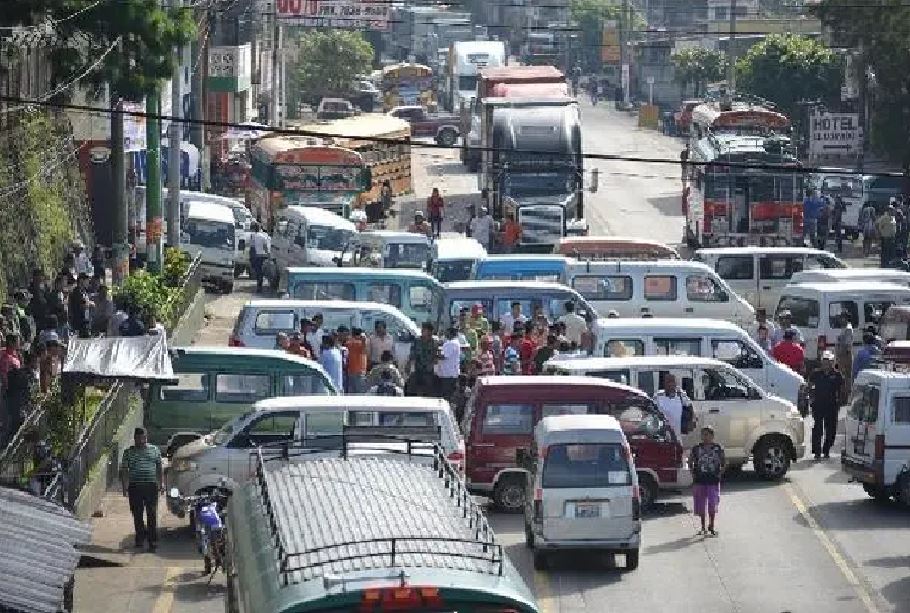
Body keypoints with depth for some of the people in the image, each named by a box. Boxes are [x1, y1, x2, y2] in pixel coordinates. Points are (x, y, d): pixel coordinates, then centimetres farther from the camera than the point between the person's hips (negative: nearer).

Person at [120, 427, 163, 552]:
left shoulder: (154, 450, 11)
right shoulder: (128, 452, 8)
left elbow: (159, 468, 14)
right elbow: (124, 471, 5)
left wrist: (161, 483, 5)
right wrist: (125, 486, -5)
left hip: (151, 485, -1)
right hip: (134, 486, 1)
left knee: (152, 514, -7)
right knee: (137, 514, 5)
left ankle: (153, 541, -8)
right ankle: (140, 537, 19)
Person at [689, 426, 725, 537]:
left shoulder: (718, 448, 0)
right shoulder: (696, 449, 1)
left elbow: (723, 462, 12)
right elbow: (690, 462, 13)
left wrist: (720, 473, 2)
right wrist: (693, 474, 3)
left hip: (713, 481, -1)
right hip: (699, 481, 1)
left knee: (713, 505, -4)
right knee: (701, 505, 7)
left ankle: (711, 526, 9)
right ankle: (703, 527, 19)